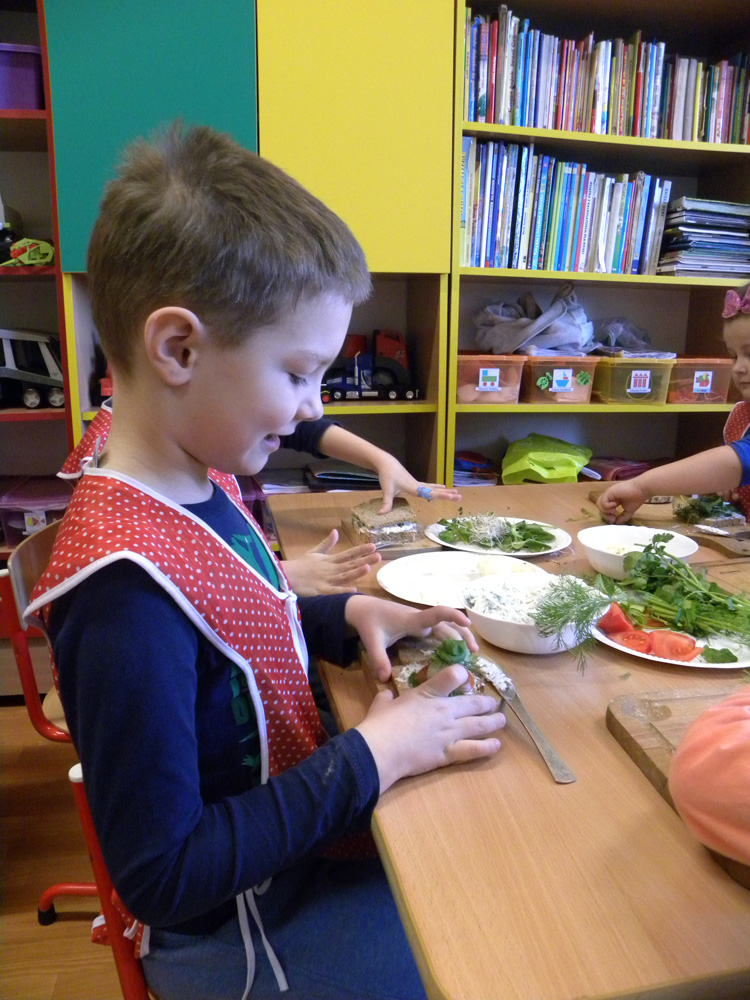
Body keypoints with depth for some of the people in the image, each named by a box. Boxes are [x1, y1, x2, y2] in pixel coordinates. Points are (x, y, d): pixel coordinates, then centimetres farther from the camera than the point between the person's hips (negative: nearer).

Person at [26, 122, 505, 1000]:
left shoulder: (202, 481, -6)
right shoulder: (128, 585, -33)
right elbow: (161, 876, -26)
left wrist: (349, 615, -5)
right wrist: (375, 754, -24)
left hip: (300, 836, 7)